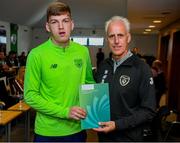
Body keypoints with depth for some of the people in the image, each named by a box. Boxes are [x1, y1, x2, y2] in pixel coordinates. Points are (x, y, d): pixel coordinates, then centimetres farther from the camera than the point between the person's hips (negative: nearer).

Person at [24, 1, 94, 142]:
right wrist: (64, 112, -19)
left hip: (77, 129, 4)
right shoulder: (37, 54, -13)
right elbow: (30, 96, -12)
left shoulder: (83, 51, -1)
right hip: (47, 132, -3)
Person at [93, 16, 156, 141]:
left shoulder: (142, 68, -16)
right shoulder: (103, 66, 1)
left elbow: (149, 111, -16)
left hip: (129, 136, -5)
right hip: (103, 134, 5)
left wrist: (117, 125, -21)